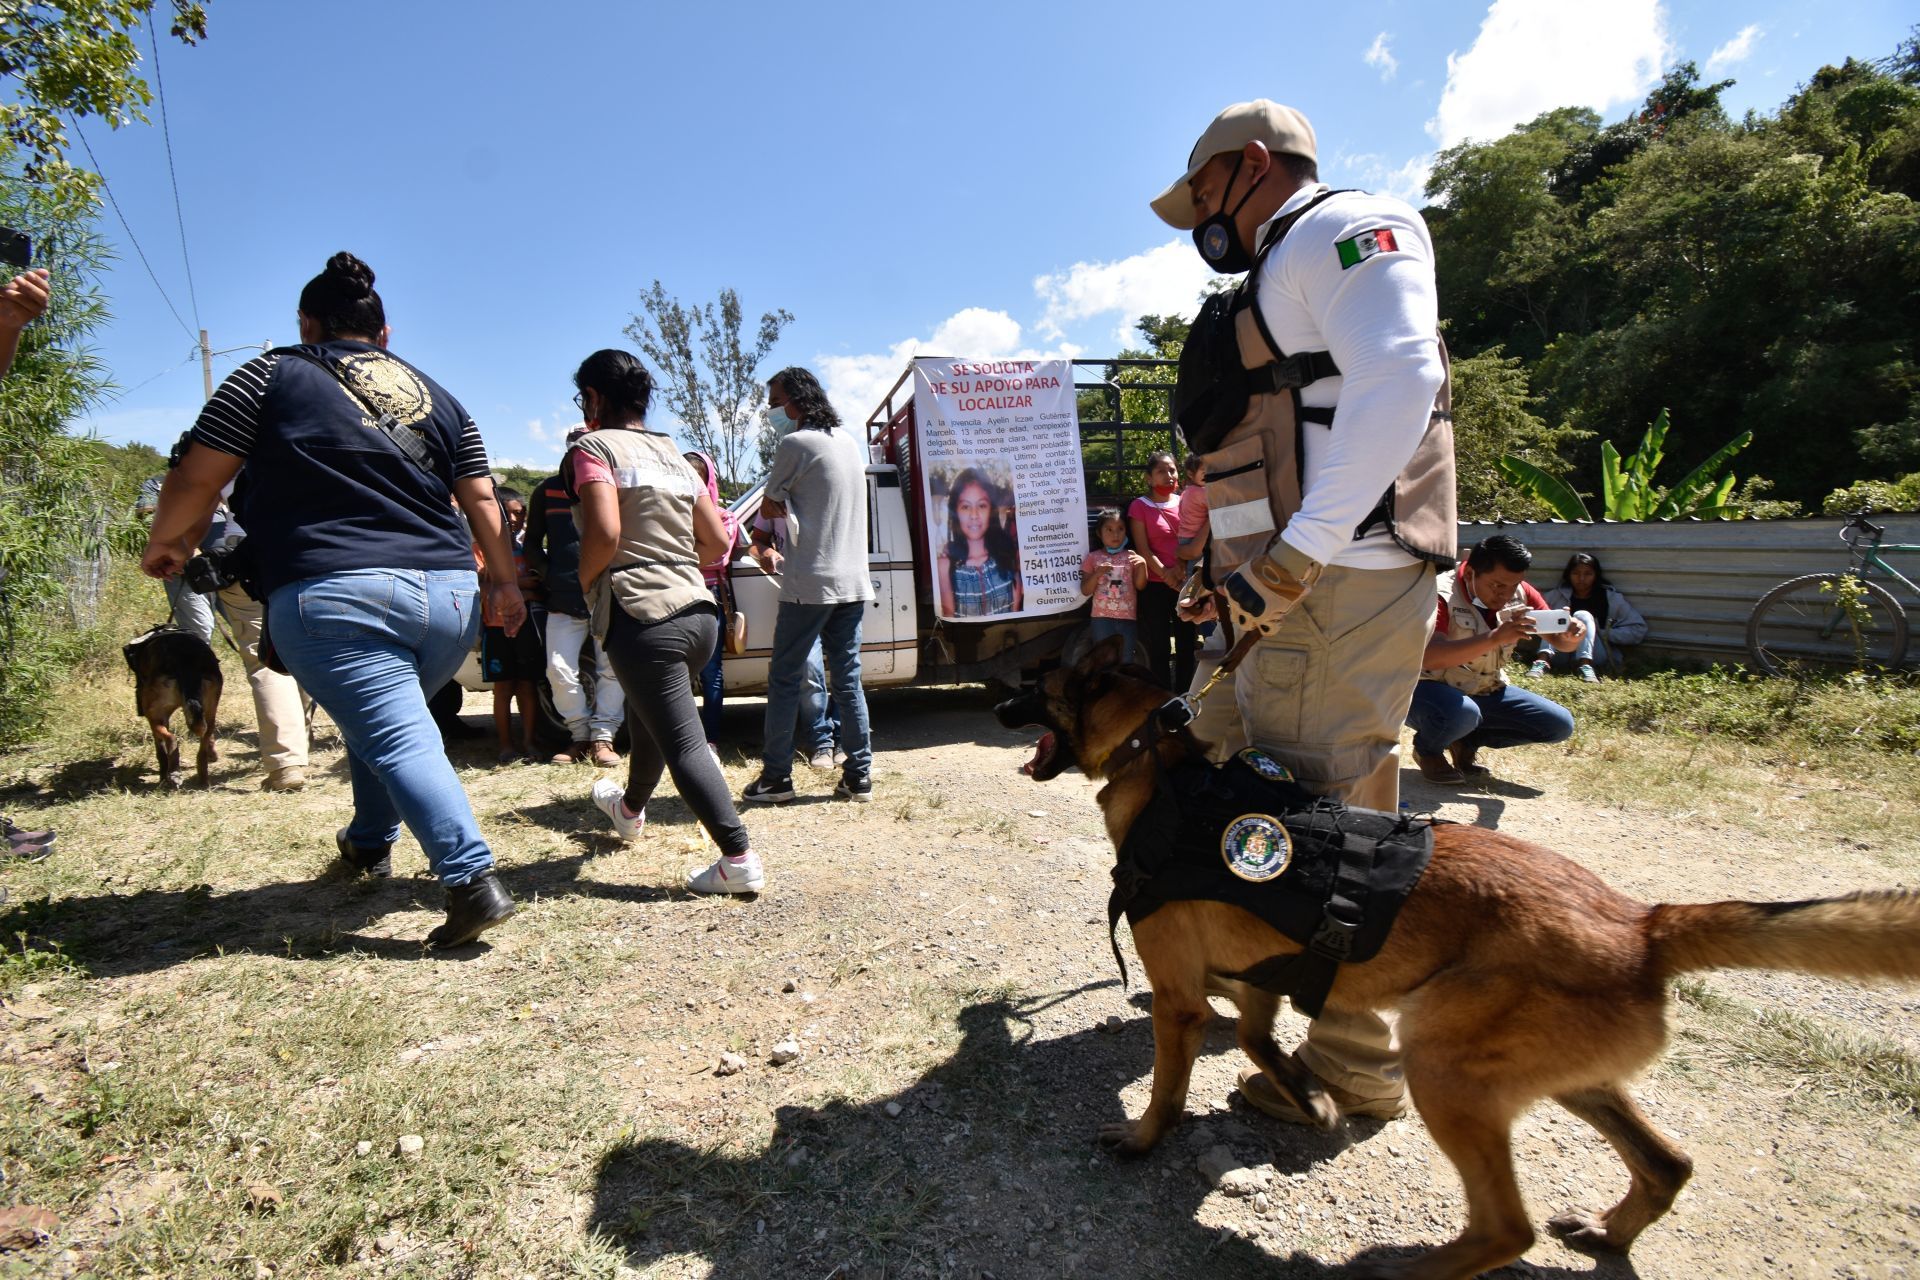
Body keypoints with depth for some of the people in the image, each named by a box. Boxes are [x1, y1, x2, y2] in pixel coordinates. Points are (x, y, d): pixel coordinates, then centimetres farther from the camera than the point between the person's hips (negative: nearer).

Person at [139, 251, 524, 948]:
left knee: (399, 739, -10)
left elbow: (195, 478, 7)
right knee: (381, 719, 25)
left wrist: (166, 542, 24)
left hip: (333, 594, -5)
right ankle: (369, 843, 40)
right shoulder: (436, 395, 19)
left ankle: (473, 879, -21)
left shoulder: (272, 375, 8)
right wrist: (504, 582, 21)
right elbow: (483, 502, 14)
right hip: (450, 594, 5)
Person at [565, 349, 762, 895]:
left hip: (642, 618, -8)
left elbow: (604, 533, -19)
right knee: (645, 720, 29)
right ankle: (630, 807, 52)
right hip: (698, 611, 8)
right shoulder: (672, 452, 16)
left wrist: (584, 584, -1)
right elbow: (716, 541, 12)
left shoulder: (594, 447, -4)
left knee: (682, 743, -5)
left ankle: (740, 860, -6)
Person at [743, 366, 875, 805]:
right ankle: (859, 775, 11)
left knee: (784, 678, 2)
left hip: (810, 583, -7)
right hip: (853, 582, 7)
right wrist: (795, 508, 10)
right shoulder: (846, 441, 17)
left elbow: (768, 509, -1)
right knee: (847, 679, 9)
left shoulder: (795, 444, -8)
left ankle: (776, 777, 7)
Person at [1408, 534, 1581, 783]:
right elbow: (1428, 657, -41)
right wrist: (1495, 637, -48)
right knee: (1462, 713, -39)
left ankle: (1467, 742, 11)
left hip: (1486, 692, 7)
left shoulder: (1521, 594, -4)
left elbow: (1561, 644, 2)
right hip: (1430, 689, -7)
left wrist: (1572, 635, -23)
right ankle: (1427, 749, -4)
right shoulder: (1442, 595, -26)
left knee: (1560, 725, -4)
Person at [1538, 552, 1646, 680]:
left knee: (1582, 616, -20)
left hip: (1598, 658, -1)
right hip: (1560, 658, 1)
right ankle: (1543, 661, -46)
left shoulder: (1612, 598, 8)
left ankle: (1585, 666, -44)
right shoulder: (1556, 596, 10)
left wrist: (1603, 634, -5)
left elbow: (1639, 629, 4)